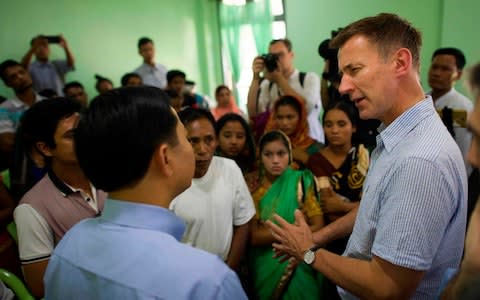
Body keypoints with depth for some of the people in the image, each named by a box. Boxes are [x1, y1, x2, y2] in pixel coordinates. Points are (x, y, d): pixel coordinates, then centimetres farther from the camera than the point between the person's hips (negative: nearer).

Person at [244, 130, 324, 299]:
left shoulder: (301, 181, -9)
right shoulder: (253, 185, -9)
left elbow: (318, 227, -13)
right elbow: (253, 236, -12)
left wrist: (268, 234, -20)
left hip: (297, 267, 0)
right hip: (265, 266, 0)